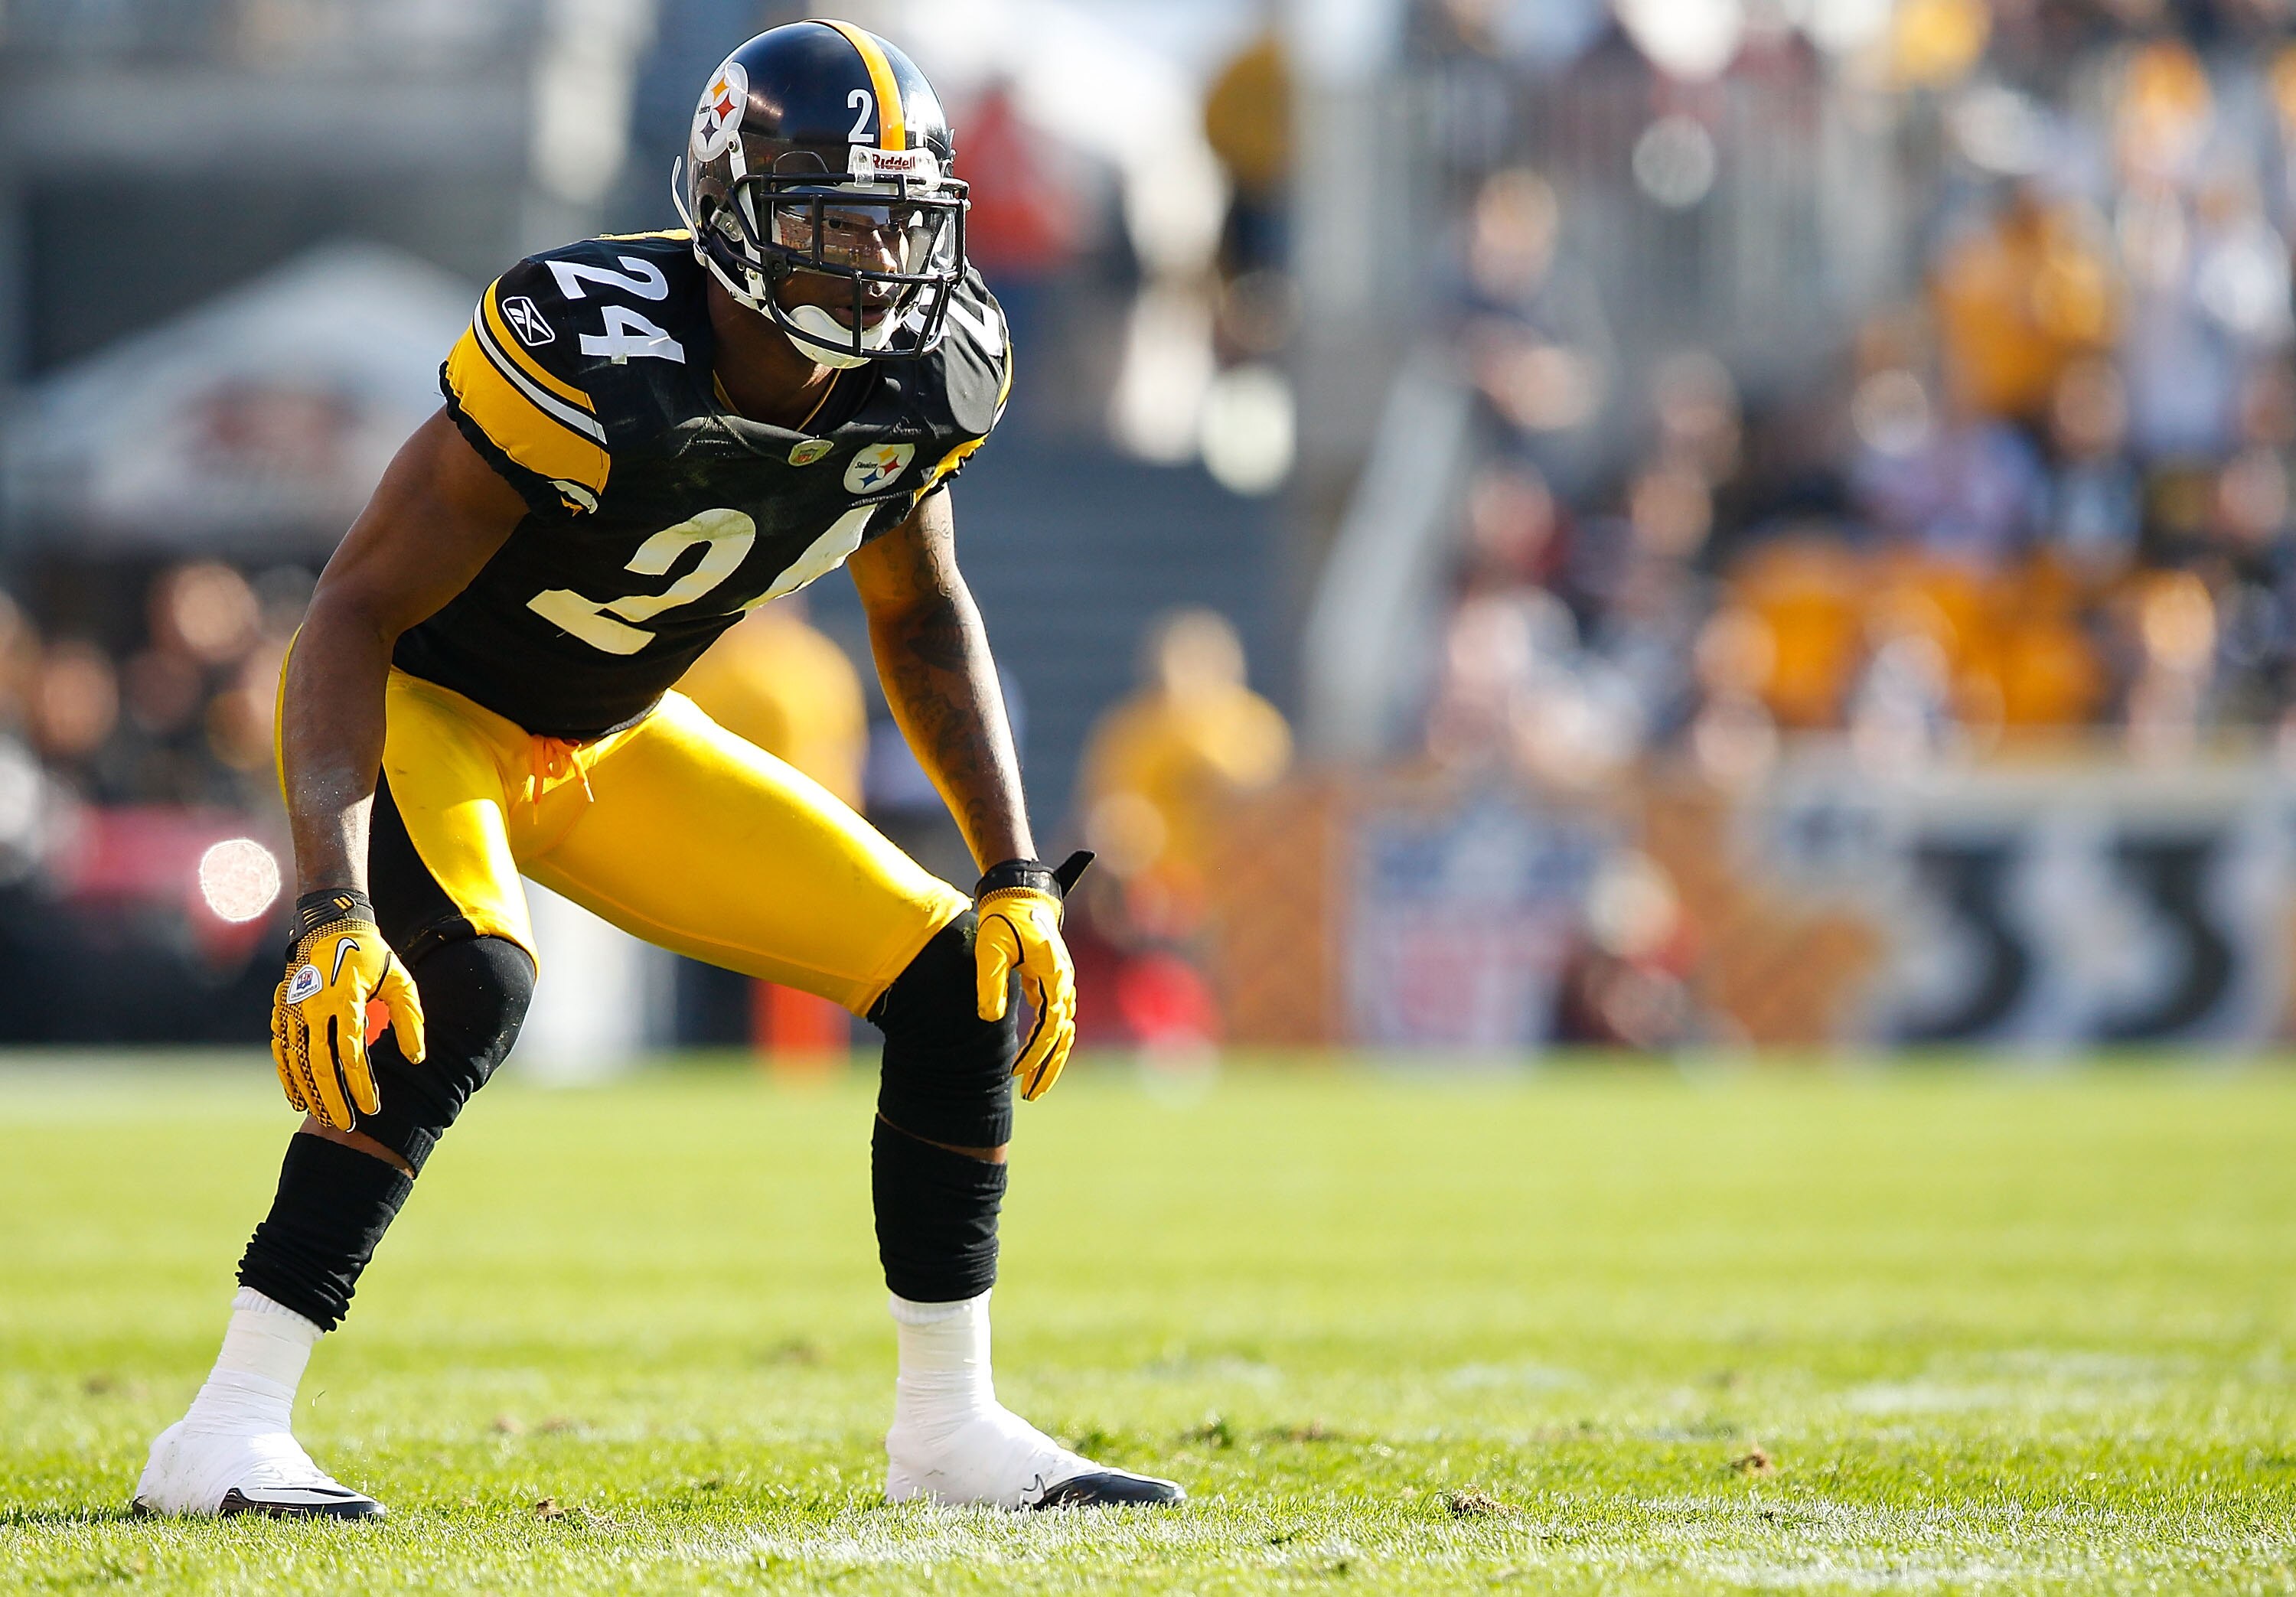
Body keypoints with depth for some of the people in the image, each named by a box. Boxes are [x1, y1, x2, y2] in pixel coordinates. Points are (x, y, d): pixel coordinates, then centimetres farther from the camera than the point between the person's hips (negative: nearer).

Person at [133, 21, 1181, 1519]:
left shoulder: (925, 375, -13)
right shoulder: (593, 356, -33)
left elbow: (923, 619, 9)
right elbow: (355, 612, -30)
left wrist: (1019, 878, 3)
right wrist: (332, 912, -40)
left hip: (608, 744, 7)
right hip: (420, 710, -7)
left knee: (969, 981, -1)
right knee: (470, 987, -36)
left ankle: (950, 1431, 12)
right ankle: (228, 1434, -32)